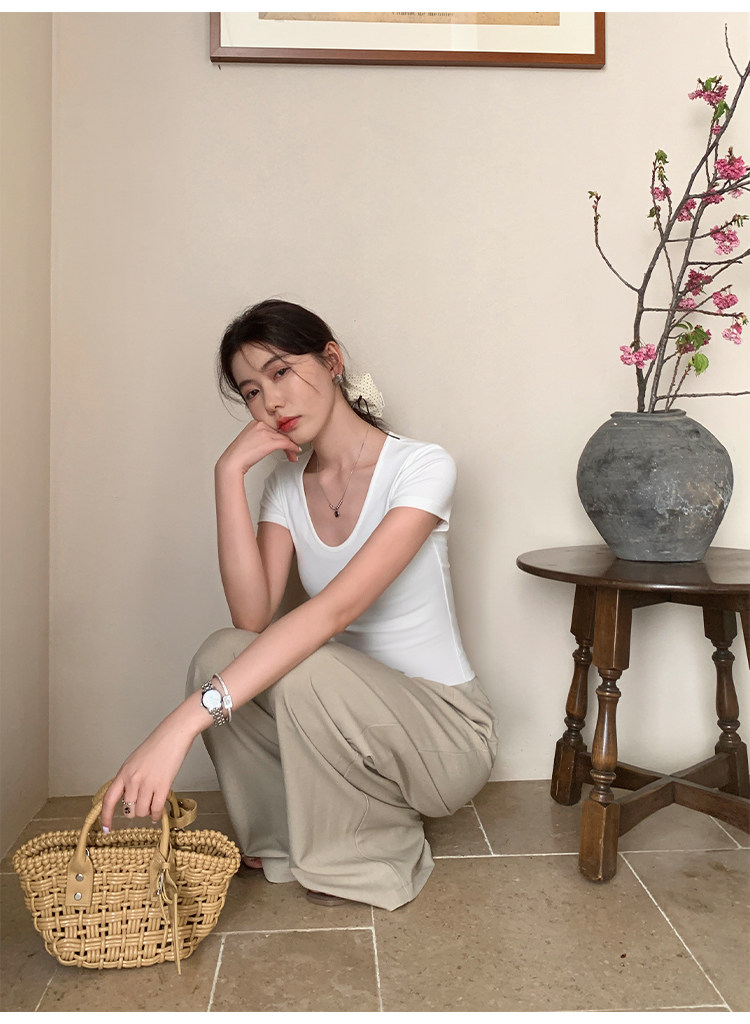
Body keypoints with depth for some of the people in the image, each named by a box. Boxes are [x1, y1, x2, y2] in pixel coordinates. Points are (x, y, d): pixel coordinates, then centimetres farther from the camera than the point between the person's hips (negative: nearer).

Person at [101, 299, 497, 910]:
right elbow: (252, 617, -14)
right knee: (222, 655, -21)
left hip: (446, 731, -5)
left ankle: (378, 857, -5)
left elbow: (337, 608, -33)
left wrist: (185, 720, -40)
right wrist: (230, 475, -20)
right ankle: (283, 841, 2)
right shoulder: (286, 485, 2)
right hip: (343, 715, 5)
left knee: (307, 669, -32)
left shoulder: (421, 468, -18)